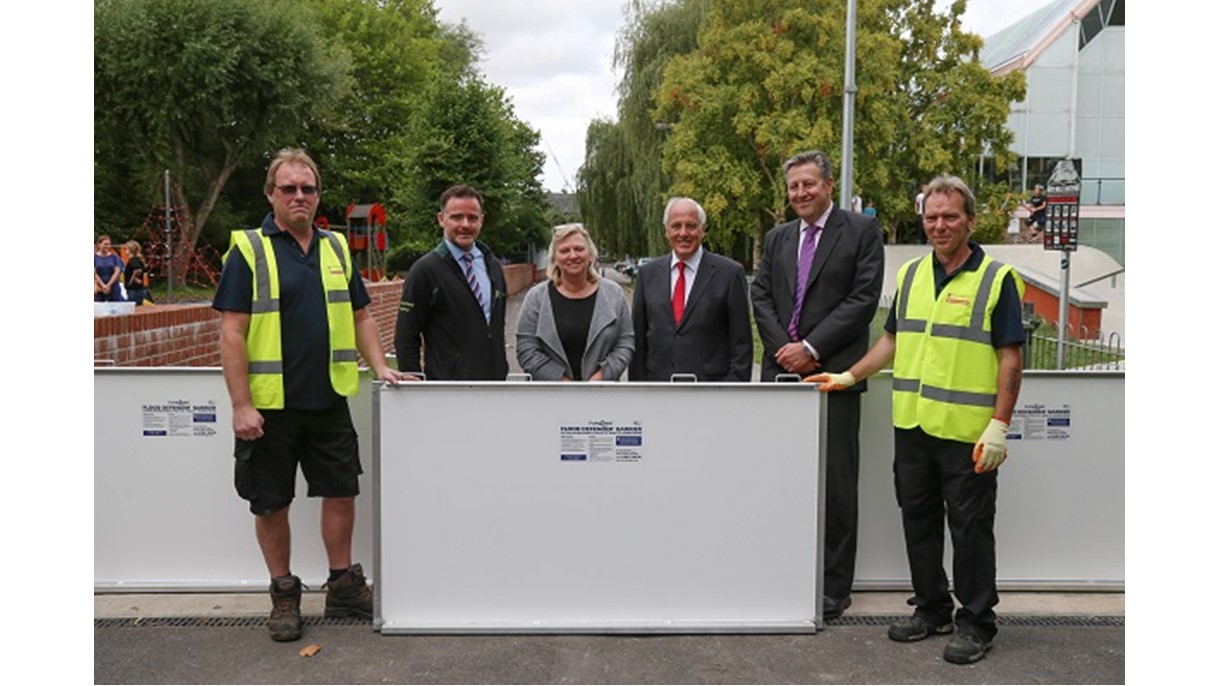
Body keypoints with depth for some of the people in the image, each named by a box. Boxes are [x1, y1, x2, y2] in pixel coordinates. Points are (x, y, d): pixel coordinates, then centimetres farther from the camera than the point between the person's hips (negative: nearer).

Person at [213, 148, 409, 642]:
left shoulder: (335, 249, 9)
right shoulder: (248, 250, -6)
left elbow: (360, 316, 17)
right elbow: (232, 333, -11)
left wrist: (380, 366, 4)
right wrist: (241, 405, -16)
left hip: (329, 400, 4)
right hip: (270, 406, -4)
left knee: (341, 493, 10)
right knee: (271, 504, 8)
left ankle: (344, 586, 26)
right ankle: (284, 595, 26)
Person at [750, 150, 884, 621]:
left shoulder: (862, 231, 1)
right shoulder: (777, 238, 16)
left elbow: (864, 298, -8)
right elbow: (760, 297, 10)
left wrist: (811, 348, -13)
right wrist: (784, 348, -6)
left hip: (833, 372, -4)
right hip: (783, 372, 5)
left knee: (835, 484, 0)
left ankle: (834, 586, 10)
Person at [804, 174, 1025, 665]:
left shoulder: (997, 279, -6)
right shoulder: (910, 275, 12)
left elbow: (1010, 358, -9)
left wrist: (998, 426, -15)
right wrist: (849, 376, 13)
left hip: (967, 432, -6)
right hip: (911, 426, 6)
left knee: (970, 527, 3)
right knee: (918, 520, 14)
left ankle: (976, 622, 18)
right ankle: (931, 609, 29)